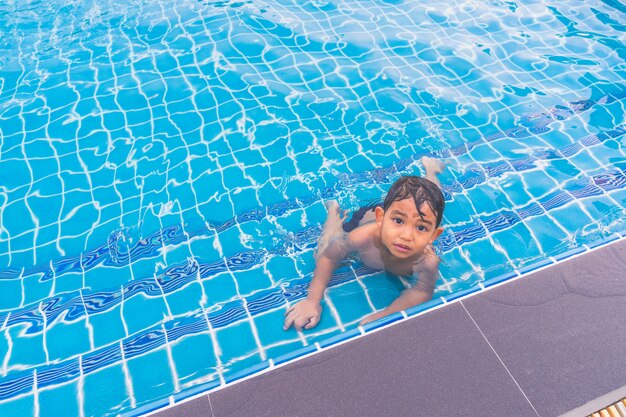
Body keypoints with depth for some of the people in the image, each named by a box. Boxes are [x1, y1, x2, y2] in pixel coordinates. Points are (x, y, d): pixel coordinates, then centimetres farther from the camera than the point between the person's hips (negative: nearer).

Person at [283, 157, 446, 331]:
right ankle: (335, 212, 30)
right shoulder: (363, 236, -47)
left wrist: (382, 315, -49)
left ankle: (430, 168, 52)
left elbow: (421, 292, -34)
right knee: (321, 254, 8)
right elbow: (328, 258, -29)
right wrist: (313, 301, -35)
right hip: (367, 216, -1)